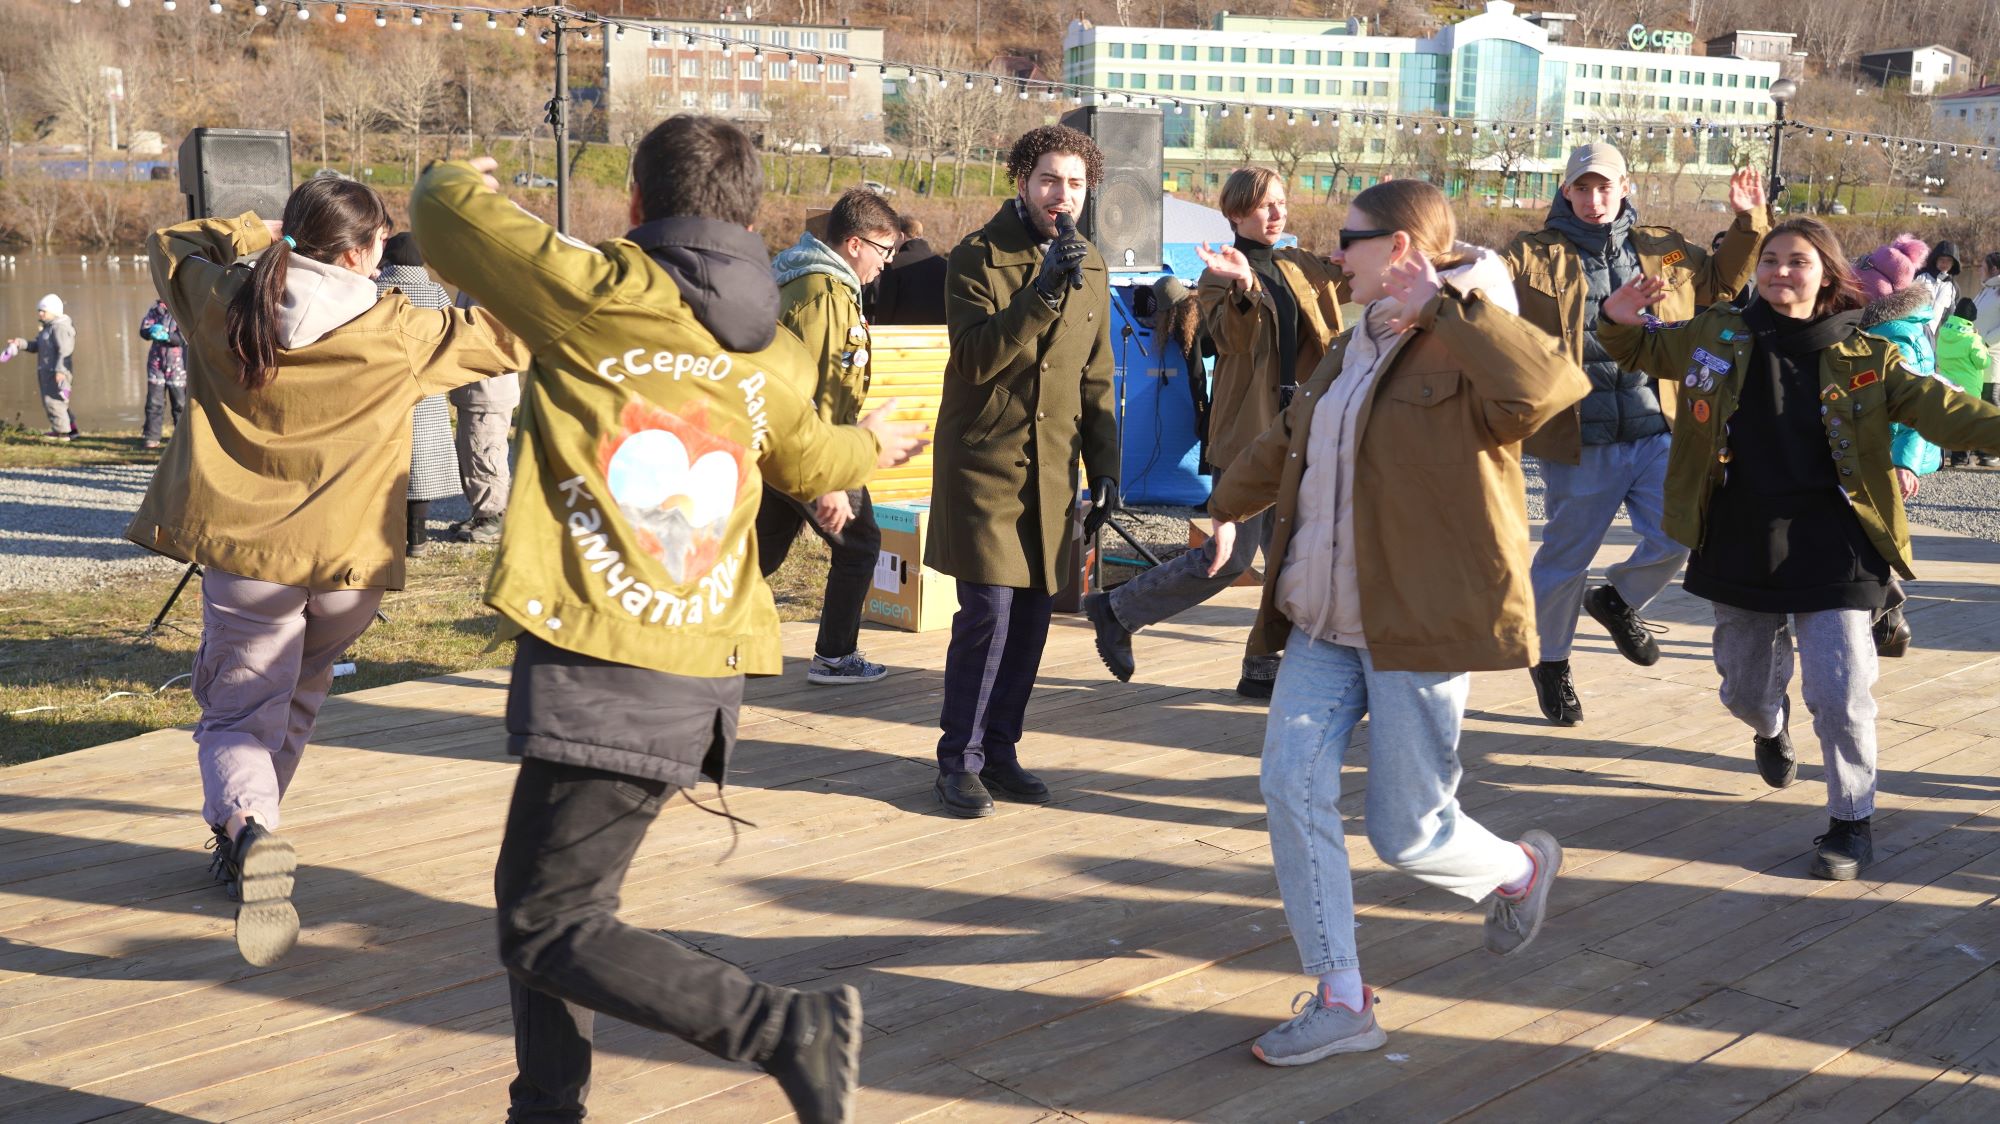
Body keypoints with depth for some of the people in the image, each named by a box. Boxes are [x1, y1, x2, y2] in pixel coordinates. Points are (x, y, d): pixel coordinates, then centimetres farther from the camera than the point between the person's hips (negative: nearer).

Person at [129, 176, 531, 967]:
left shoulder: (218, 307, -2)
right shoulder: (396, 335, -9)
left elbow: (169, 244, 19)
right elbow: (509, 340, -1)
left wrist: (254, 235, 18)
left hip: (245, 552, 0)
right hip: (348, 558, 0)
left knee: (236, 714, 6)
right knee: (293, 703, 24)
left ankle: (250, 828, -24)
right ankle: (242, 843, 35)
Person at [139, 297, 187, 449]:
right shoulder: (155, 310, 9)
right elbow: (143, 330, 4)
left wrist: (167, 336, -29)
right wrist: (152, 331, -19)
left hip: (178, 364, -3)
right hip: (157, 362, 3)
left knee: (180, 403, 3)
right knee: (154, 402, 0)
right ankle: (152, 438, 4)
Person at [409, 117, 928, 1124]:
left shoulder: (596, 295, -8)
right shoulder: (773, 358, 13)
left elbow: (446, 214, 2)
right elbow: (809, 463, 34)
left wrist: (458, 178, 28)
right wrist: (872, 445, 58)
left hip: (599, 672, -8)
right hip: (703, 675, 8)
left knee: (548, 929, -1)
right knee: (539, 891, 22)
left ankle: (789, 1030, -9)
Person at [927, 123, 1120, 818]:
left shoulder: (1092, 270, 13)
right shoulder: (977, 257, -4)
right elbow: (977, 357, -18)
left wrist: (1105, 467, 12)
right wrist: (1044, 288, -25)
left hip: (1052, 471, 5)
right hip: (983, 465, -5)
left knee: (1032, 617, 5)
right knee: (988, 612, -10)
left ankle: (999, 750, 18)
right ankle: (960, 761, 2)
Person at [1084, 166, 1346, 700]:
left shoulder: (1305, 269, 13)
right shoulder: (1221, 276, -5)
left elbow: (1329, 340, 17)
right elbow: (1232, 340, -22)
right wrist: (1243, 287, -38)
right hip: (1246, 430, -7)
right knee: (1231, 557, -7)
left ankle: (1266, 670, 15)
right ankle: (1117, 610, 8)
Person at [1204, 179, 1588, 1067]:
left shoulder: (1468, 354, -14)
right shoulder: (1354, 349, 14)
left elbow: (1550, 387, -37)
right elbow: (1288, 441, 29)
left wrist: (1444, 305, -30)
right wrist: (1226, 507, 36)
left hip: (1421, 627, -8)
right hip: (1324, 622, 8)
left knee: (1408, 833, 0)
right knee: (1292, 785, -3)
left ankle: (1521, 868, 35)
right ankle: (1340, 1000, 7)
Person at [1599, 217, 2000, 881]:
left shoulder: (1864, 359, -2)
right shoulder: (1718, 338, 3)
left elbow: (1940, 409, -9)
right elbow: (1646, 350, 16)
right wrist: (1621, 322, -8)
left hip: (1829, 553, -3)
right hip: (1739, 549, 3)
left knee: (1840, 695, -8)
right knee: (1744, 689, 18)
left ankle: (1852, 819, 13)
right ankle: (1769, 726, 56)